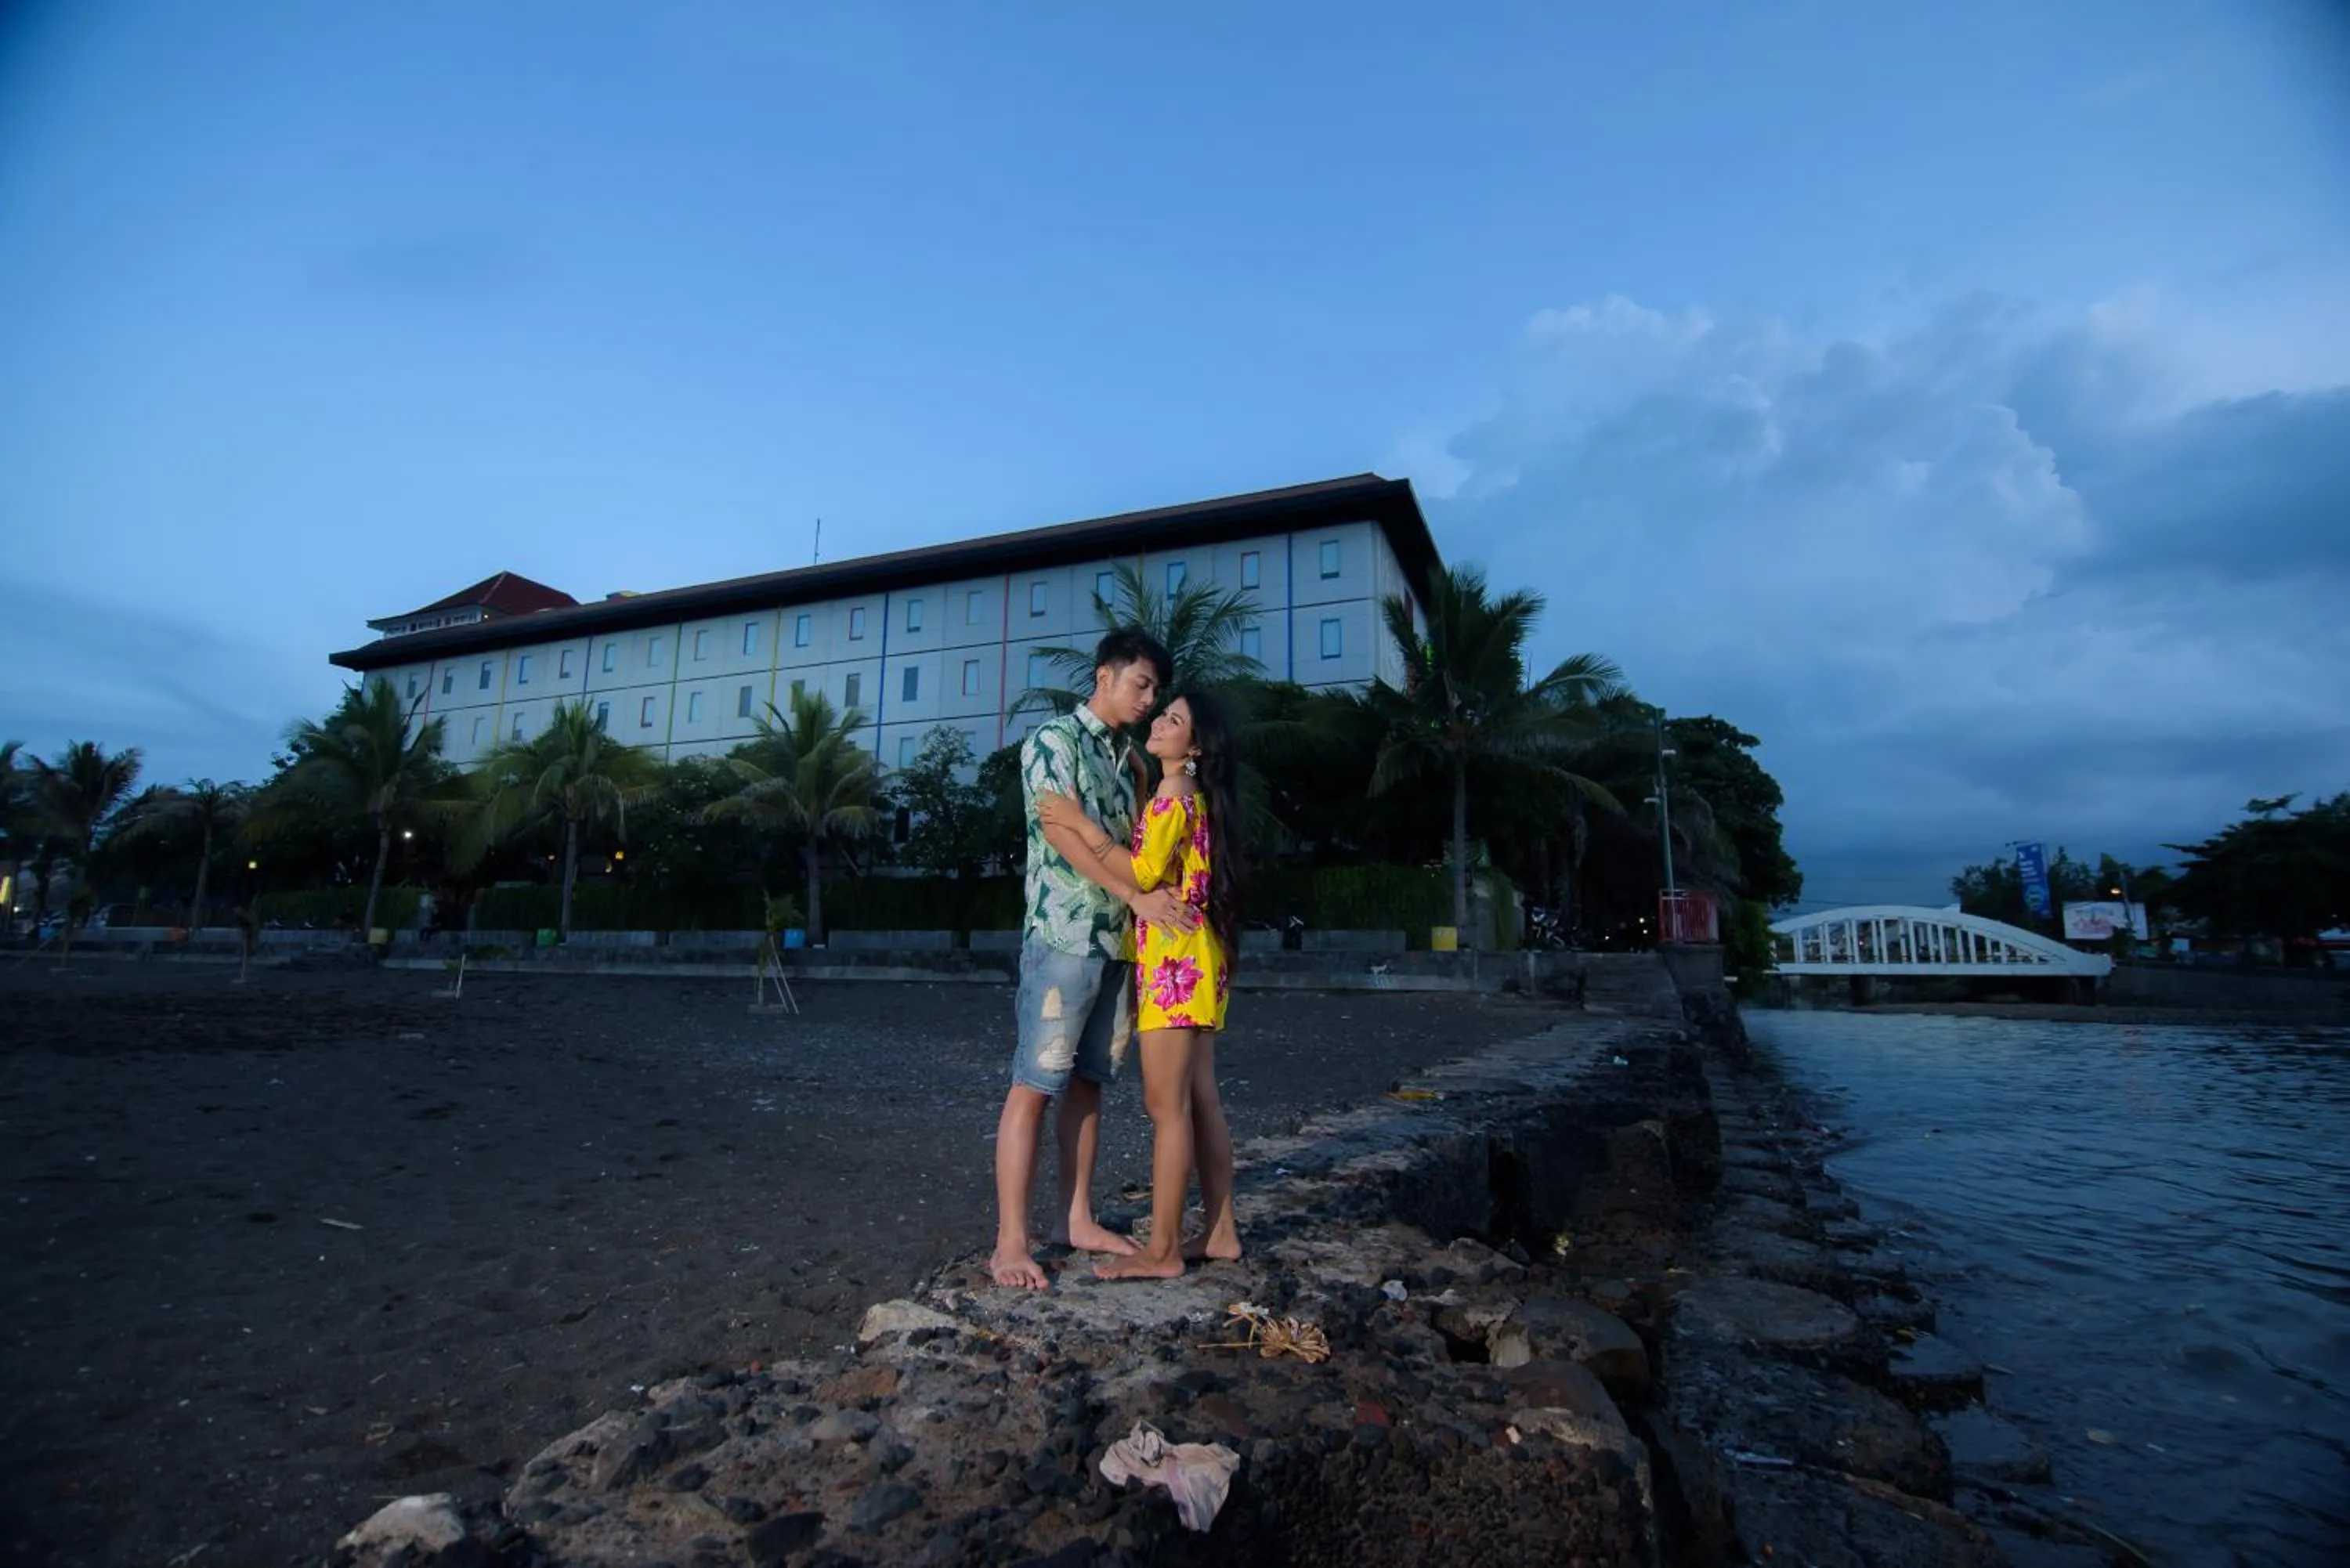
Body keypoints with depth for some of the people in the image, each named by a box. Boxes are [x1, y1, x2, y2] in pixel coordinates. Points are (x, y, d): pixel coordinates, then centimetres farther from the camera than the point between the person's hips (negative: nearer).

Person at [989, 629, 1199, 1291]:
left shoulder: (1127, 757, 17)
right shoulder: (1053, 739, -5)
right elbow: (1063, 833, -17)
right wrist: (1139, 896, -23)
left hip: (1119, 940, 8)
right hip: (1064, 936, -7)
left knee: (1088, 1081, 12)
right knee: (1034, 1086, -4)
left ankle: (1077, 1218, 21)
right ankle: (1011, 1242, 0)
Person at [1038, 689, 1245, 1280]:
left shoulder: (1175, 795, -10)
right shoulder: (1192, 798, 18)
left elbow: (1144, 873, -20)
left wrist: (1080, 822, -18)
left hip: (1175, 960, -10)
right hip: (1191, 959, 10)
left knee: (1167, 1104, -6)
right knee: (1198, 1102, 12)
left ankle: (1162, 1251, 1)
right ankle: (1221, 1232, 19)